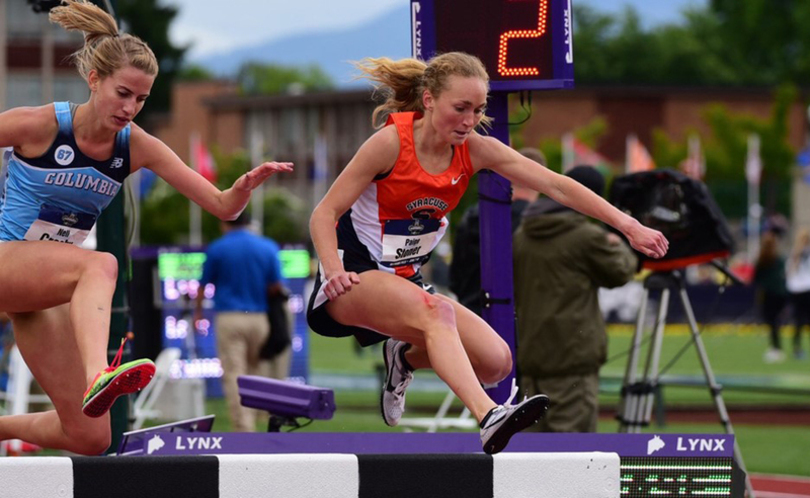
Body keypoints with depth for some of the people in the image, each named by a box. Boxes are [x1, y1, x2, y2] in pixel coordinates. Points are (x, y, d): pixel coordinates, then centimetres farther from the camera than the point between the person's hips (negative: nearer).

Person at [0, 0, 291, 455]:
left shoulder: (138, 148, -3)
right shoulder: (36, 126, -15)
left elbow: (223, 206, -6)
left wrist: (249, 183, -25)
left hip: (53, 289, 6)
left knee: (90, 438, -1)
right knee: (101, 265, -38)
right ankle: (97, 377, -62)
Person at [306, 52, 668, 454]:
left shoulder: (475, 149, -4)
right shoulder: (391, 142, -17)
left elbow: (555, 185, -8)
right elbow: (324, 214, -15)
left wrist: (629, 226, -15)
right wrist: (335, 272, -32)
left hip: (405, 281, 7)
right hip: (354, 276, -7)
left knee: (496, 362, -9)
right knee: (436, 311, -36)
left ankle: (405, 357, 19)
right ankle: (489, 418, -53)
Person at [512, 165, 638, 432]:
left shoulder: (523, 235, 10)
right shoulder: (587, 236, -11)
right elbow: (620, 272, 2)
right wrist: (618, 246, 22)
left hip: (531, 353, 7)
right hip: (572, 354, -7)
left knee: (538, 432, 13)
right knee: (571, 431, -5)